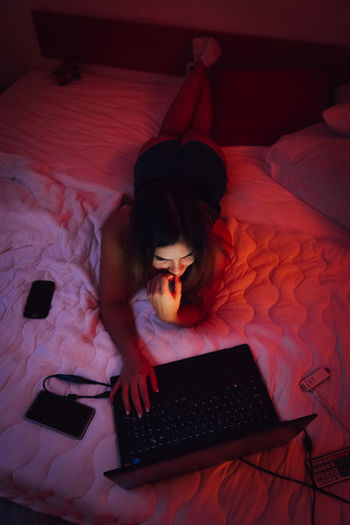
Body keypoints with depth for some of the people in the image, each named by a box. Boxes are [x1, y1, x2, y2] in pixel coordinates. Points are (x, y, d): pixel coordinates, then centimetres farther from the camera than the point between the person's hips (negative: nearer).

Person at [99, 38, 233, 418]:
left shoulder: (216, 242, -47)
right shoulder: (119, 230, -47)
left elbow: (199, 309, -35)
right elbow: (111, 301, -37)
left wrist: (172, 315, -58)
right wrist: (132, 355, -53)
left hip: (205, 161, 0)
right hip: (156, 157, 0)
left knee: (197, 135, 35)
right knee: (170, 132, 35)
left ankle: (206, 63, 57)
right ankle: (200, 64, 55)